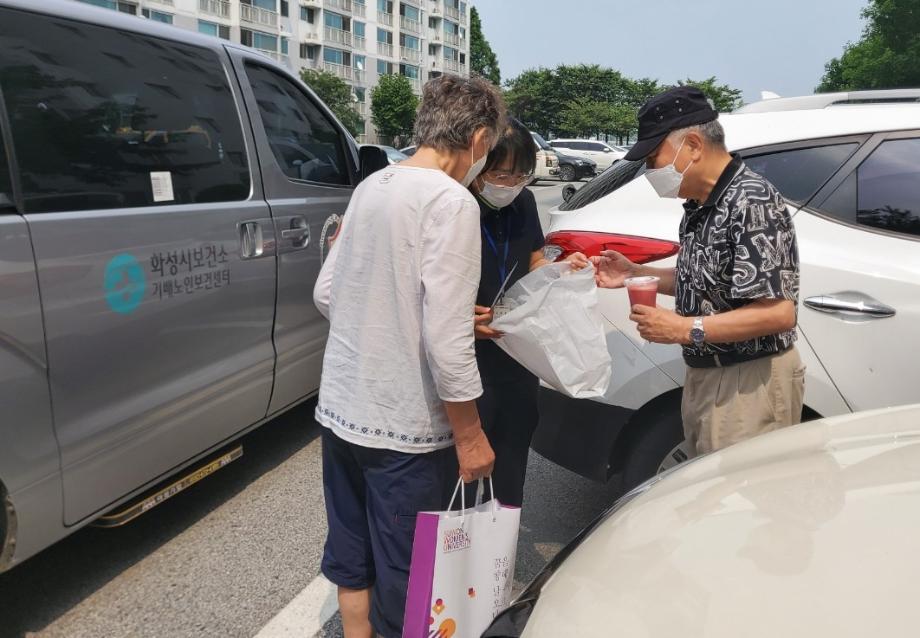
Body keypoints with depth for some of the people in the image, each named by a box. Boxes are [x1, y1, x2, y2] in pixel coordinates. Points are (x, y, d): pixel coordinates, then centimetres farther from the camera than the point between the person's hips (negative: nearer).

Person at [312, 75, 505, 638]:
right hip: (404, 428, -7)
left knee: (352, 557, 23)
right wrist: (470, 436, -11)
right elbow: (446, 339, -22)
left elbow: (326, 294, 12)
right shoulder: (452, 201, -17)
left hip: (340, 411, 8)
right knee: (405, 578, 12)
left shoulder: (371, 185, 6)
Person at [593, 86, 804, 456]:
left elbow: (780, 312, -26)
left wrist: (686, 329, -23)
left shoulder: (751, 202, -21)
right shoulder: (700, 206, 7)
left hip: (750, 381, -9)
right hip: (705, 375, 9)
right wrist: (635, 274, 7)